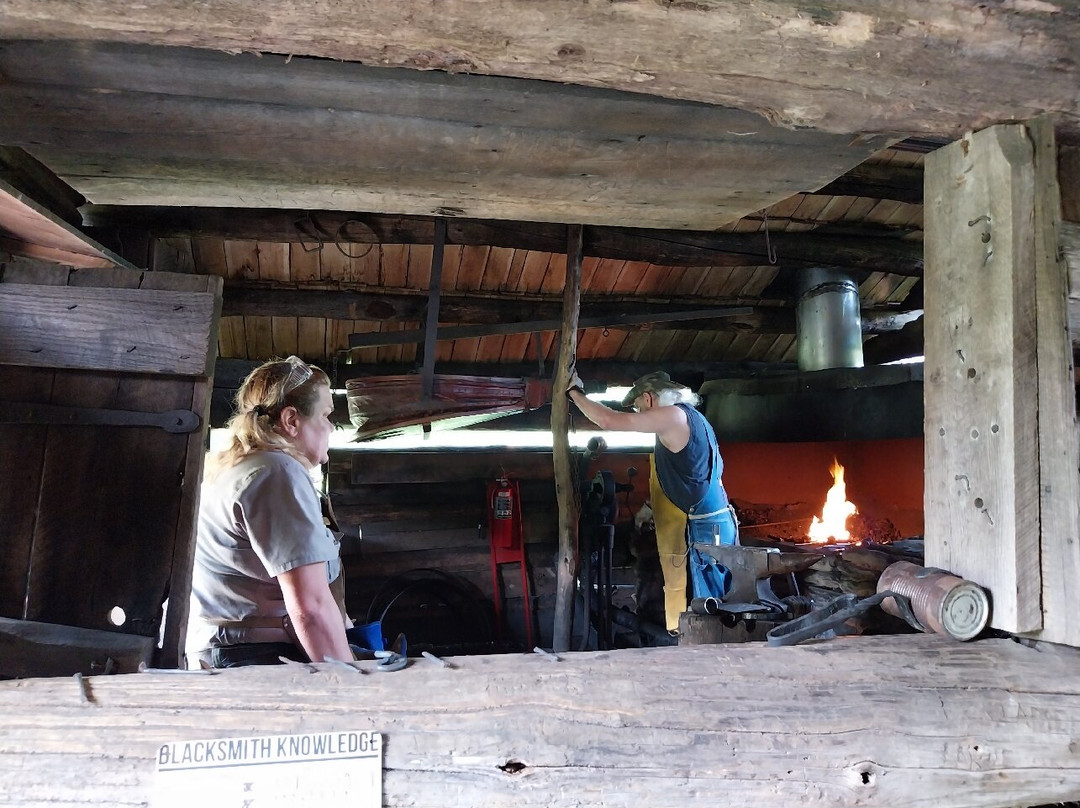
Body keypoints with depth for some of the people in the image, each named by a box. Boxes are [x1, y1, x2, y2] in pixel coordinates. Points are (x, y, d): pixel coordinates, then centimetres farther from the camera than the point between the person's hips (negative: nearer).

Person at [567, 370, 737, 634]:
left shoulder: (673, 416, -11)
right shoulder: (691, 418, 18)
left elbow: (609, 420, -16)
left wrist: (575, 391, -1)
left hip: (703, 528, -10)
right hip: (715, 523, 10)